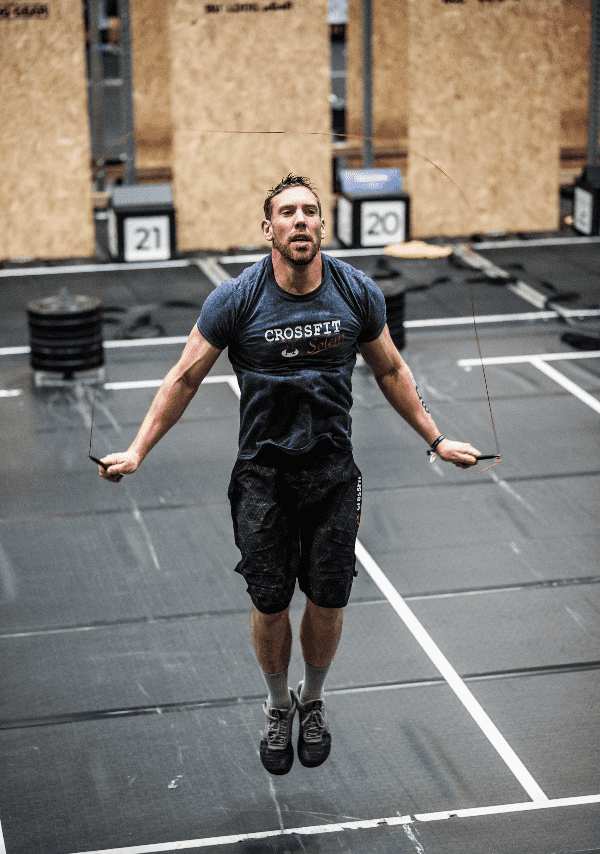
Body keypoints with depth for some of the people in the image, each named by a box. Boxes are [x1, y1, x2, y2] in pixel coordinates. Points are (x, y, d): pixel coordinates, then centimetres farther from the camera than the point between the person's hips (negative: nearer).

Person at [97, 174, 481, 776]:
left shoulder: (358, 294, -4)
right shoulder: (236, 300, -11)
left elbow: (390, 371, 11)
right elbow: (185, 377, -2)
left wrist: (436, 440, 13)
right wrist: (136, 452, -6)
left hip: (333, 471, 2)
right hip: (263, 472, -1)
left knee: (328, 600, 5)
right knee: (270, 602, 3)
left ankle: (313, 704, 32)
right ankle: (278, 709, 29)